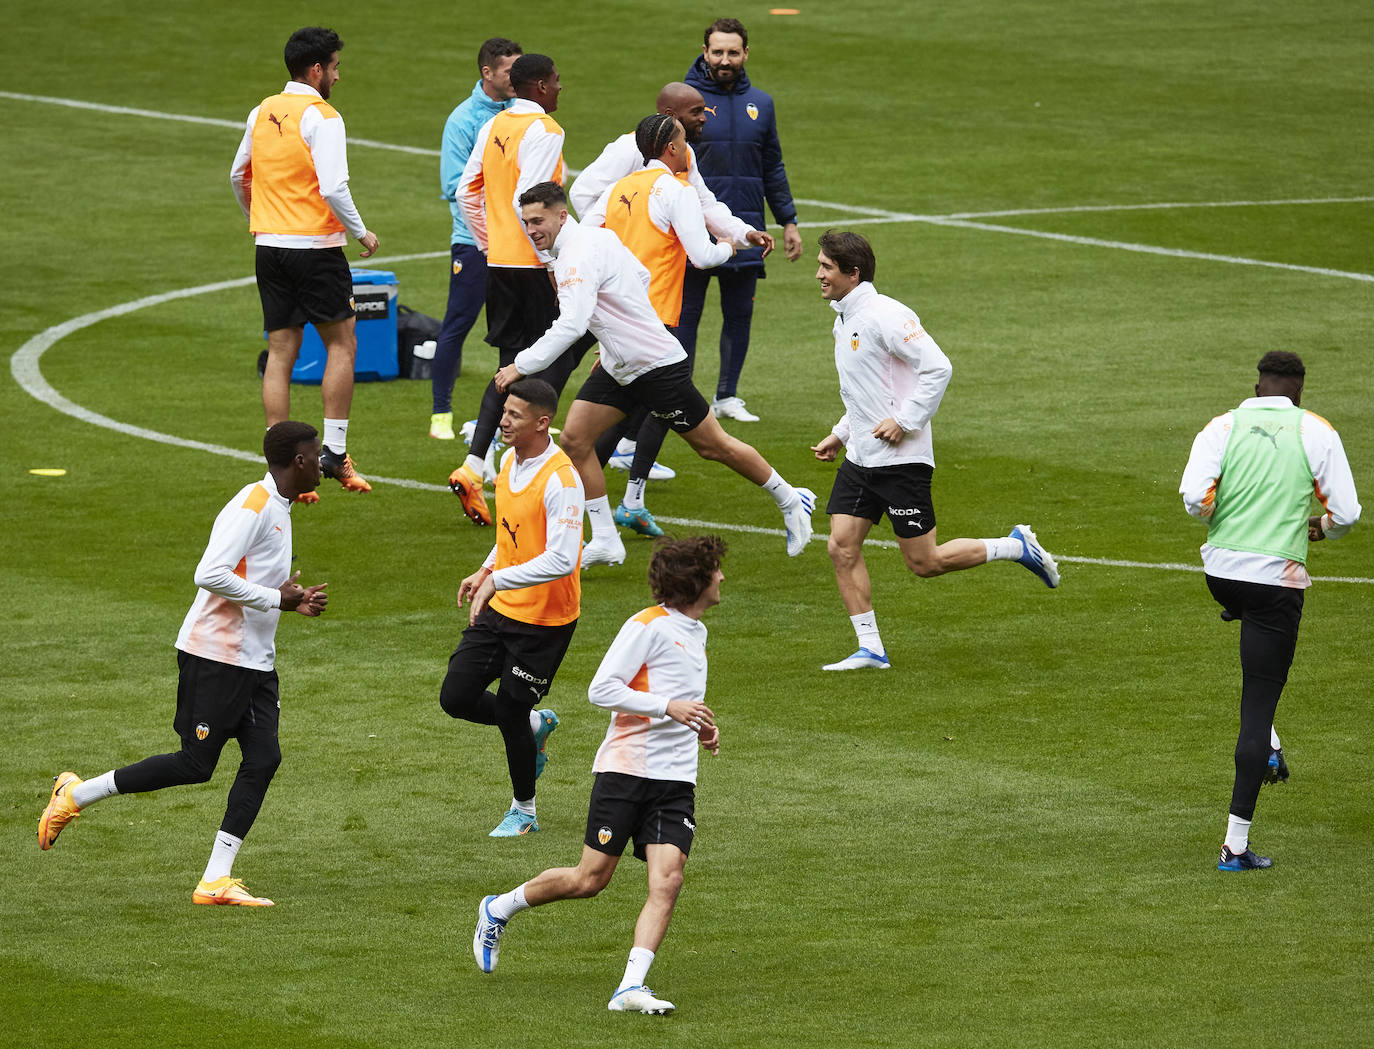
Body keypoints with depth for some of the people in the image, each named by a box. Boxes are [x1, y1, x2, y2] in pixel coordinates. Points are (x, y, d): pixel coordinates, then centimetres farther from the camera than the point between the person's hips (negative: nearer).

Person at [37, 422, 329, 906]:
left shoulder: (276, 508, 16)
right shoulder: (253, 506, -16)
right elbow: (210, 574, -25)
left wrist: (292, 601, 8)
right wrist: (276, 599, -18)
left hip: (254, 661, 9)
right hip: (213, 654, -9)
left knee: (264, 758, -2)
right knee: (195, 765, -6)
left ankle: (215, 881, -2)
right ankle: (76, 795, 7)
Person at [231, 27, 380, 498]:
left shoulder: (262, 112, 9)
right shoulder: (321, 117, -12)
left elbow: (238, 176, 19)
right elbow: (333, 188, -19)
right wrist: (361, 233, -5)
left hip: (269, 246, 6)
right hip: (315, 246, -6)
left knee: (280, 353, 7)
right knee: (342, 343, 7)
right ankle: (334, 451, 2)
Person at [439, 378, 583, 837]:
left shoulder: (561, 480, -24)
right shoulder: (510, 460, 3)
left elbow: (561, 561, -31)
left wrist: (498, 580, -32)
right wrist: (486, 571, 15)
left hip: (544, 620, -8)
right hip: (500, 608, 8)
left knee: (510, 711, 1)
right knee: (456, 698, 3)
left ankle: (524, 811, 23)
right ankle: (535, 725, 31)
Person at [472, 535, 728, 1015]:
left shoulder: (696, 631, 18)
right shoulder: (647, 626, -9)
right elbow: (601, 689, -15)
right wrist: (668, 707, -22)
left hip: (675, 778, 7)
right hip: (626, 769, -7)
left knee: (667, 881, -13)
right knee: (590, 879, -1)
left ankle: (631, 988, -17)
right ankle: (499, 909, 23)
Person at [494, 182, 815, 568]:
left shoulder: (579, 256, -26)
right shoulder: (598, 236, 4)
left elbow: (570, 326, -38)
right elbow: (642, 277, 17)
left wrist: (522, 365, -35)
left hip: (657, 365, -10)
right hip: (617, 368, 10)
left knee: (713, 445, 4)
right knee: (574, 438, -1)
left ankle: (791, 501, 23)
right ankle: (605, 541, 6)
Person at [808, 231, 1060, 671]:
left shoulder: (883, 315, -17)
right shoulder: (844, 318, 13)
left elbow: (937, 367, -22)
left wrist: (904, 421, -22)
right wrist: (840, 434, 17)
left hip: (901, 457, -9)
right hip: (861, 456, 9)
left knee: (925, 563, -3)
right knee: (842, 547, -3)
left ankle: (1018, 547, 14)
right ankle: (870, 648, 2)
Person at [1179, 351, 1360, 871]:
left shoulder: (1223, 427, 1)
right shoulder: (1316, 432, -1)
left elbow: (1194, 497, -12)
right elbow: (1346, 513, -1)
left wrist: (1222, 520, 10)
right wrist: (1320, 527, 21)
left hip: (1222, 571, 3)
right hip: (1278, 576, -3)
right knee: (1258, 706, -2)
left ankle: (1266, 747, 24)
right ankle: (1236, 843, -4)